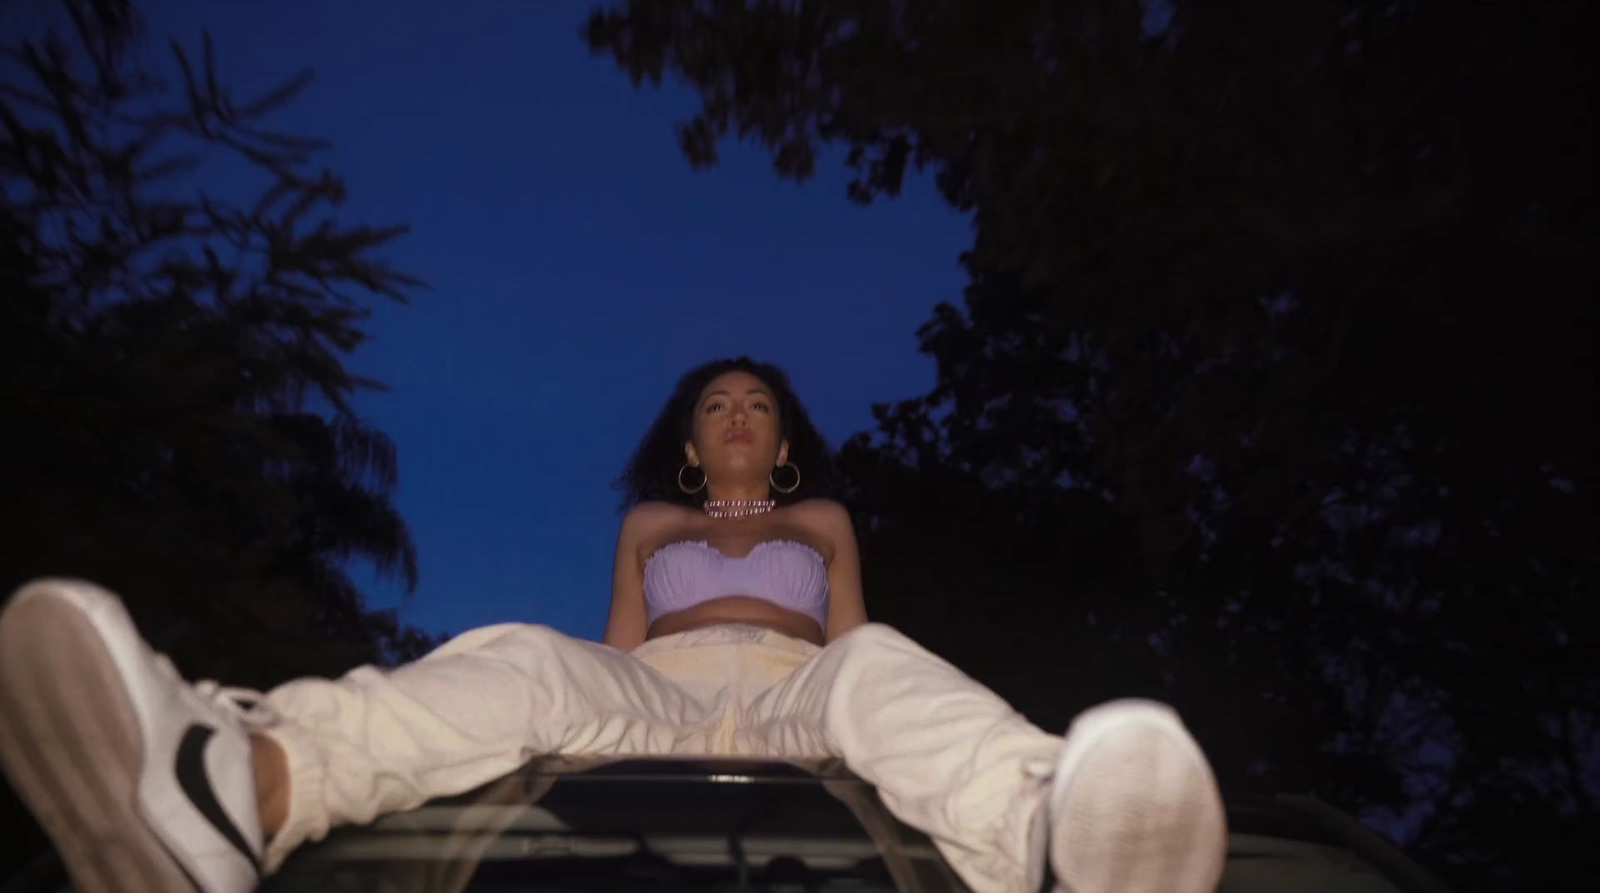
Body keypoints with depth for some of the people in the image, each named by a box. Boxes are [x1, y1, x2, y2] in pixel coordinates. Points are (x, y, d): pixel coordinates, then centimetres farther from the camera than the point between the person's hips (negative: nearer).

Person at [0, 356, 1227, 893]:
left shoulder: (821, 518, 31)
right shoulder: (649, 521, 32)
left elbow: (852, 635, 19)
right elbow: (616, 639, 20)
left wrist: (840, 668, -3)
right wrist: (621, 679, 0)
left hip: (791, 691, 0)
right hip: (650, 694, 1)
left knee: (883, 670, -36)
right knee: (520, 659, -32)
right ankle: (234, 786, -63)